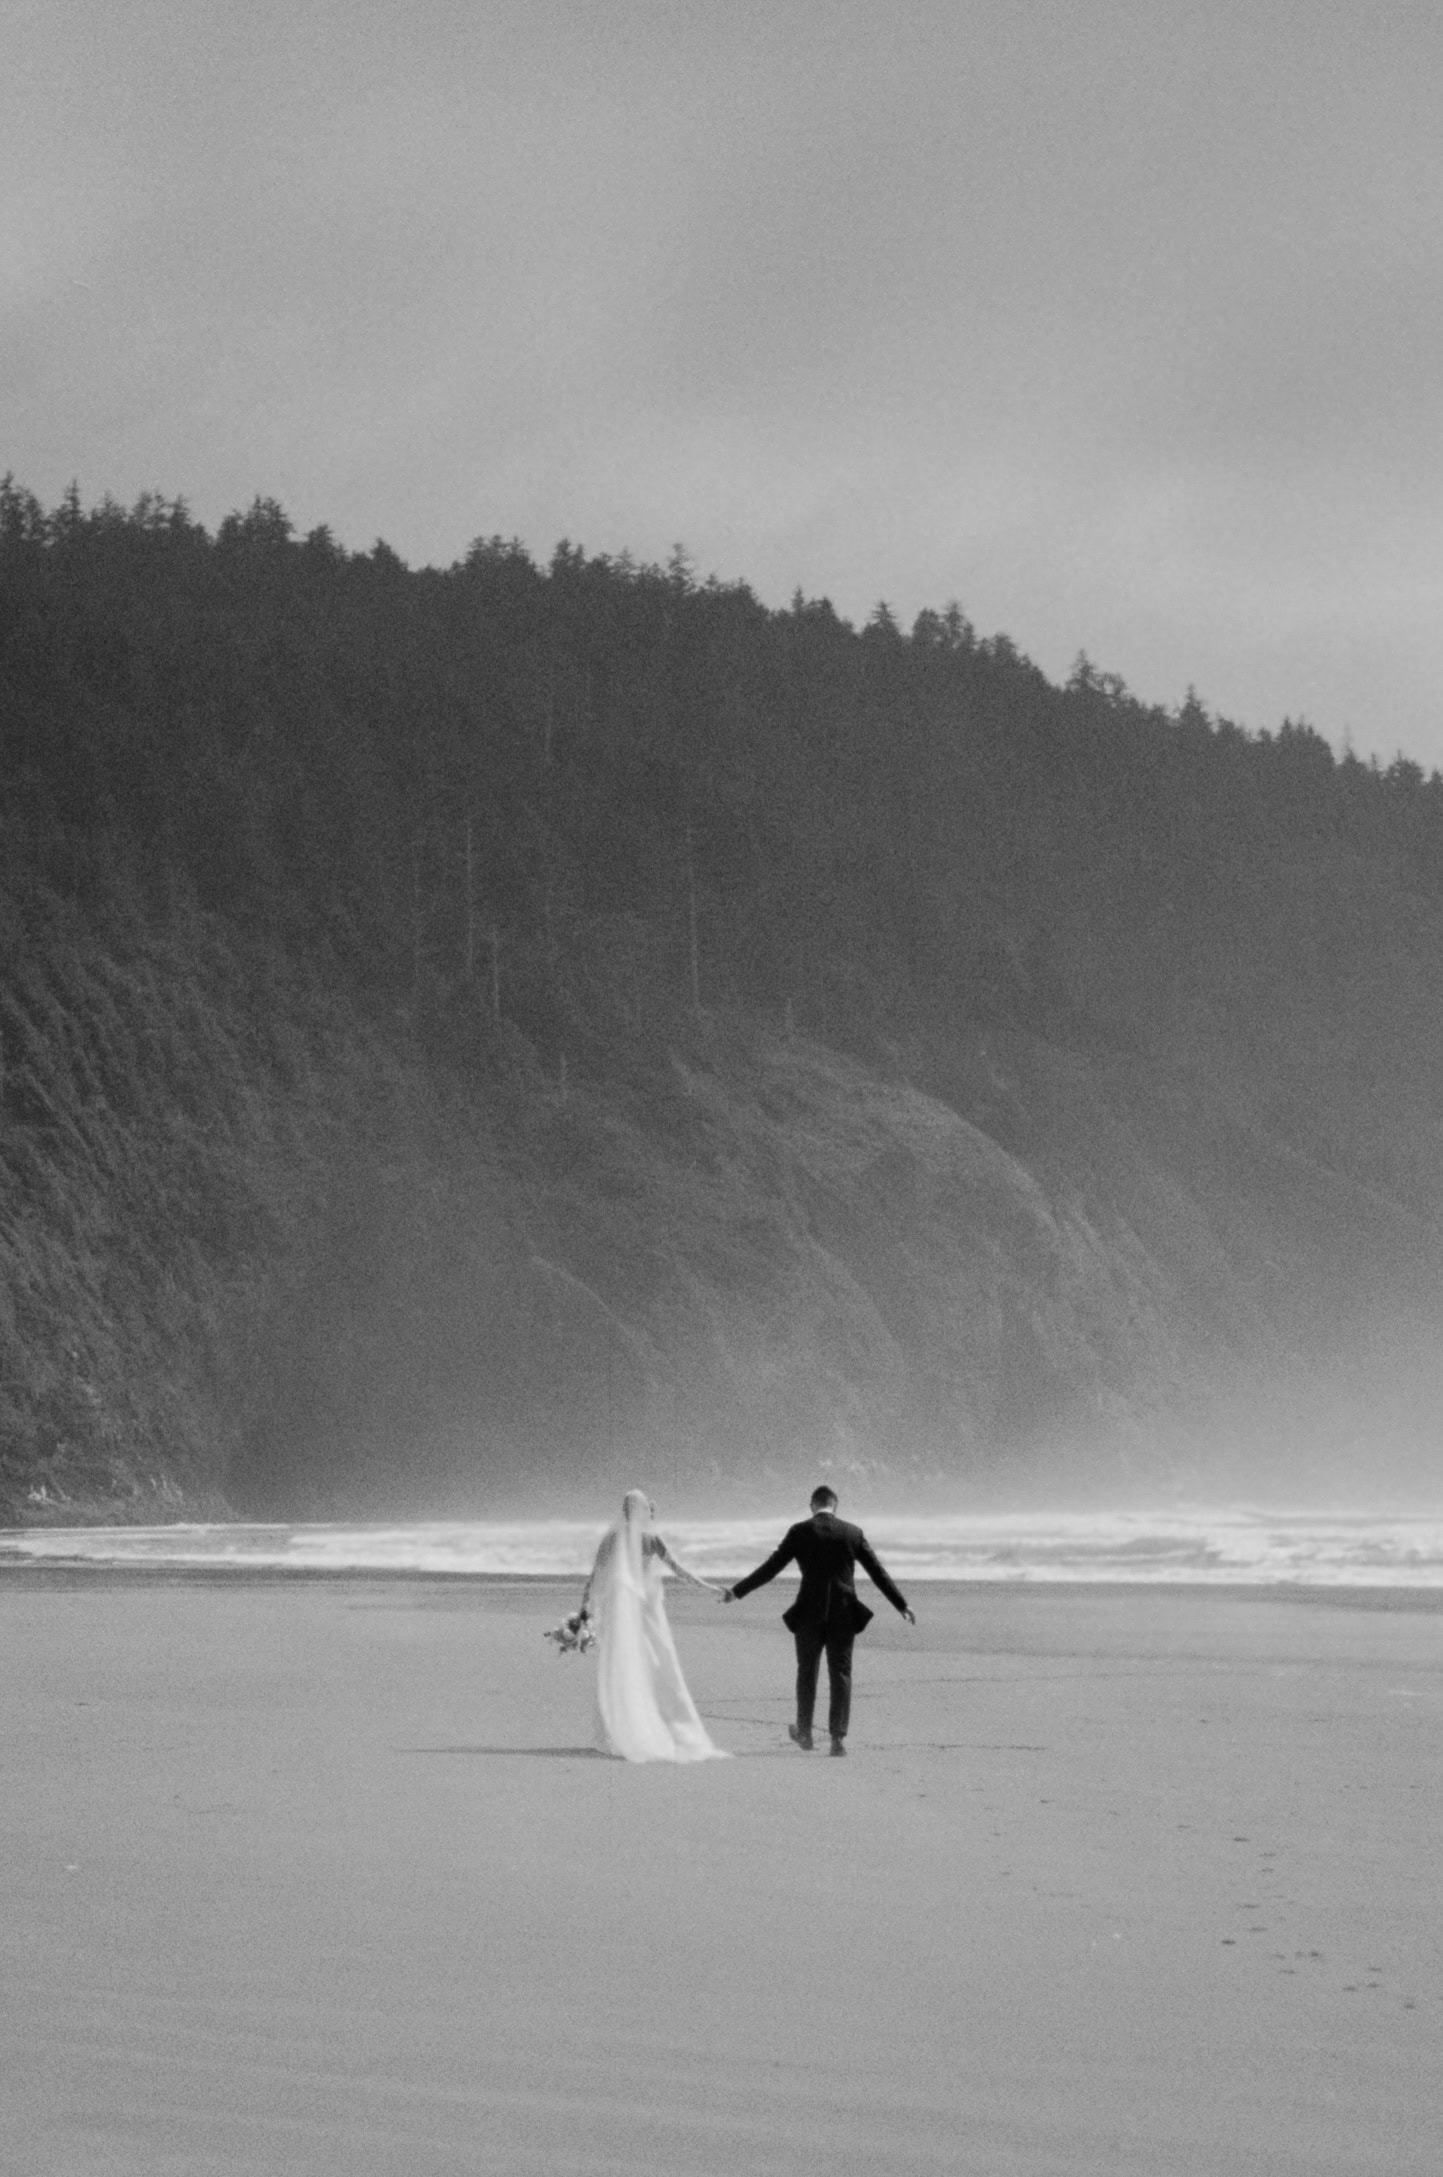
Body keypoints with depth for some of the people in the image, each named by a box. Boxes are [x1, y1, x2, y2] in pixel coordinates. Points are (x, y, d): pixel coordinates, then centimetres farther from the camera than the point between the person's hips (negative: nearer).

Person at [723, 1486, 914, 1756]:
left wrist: (737, 1591, 6)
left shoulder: (800, 1532, -4)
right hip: (843, 1616, 1)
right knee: (840, 1675, 5)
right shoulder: (853, 1533, 2)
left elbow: (771, 1567, -2)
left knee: (807, 1673, 14)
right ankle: (838, 1737, -1)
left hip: (809, 1615, -1)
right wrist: (902, 1605, 13)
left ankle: (804, 1734, 24)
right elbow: (878, 1571, 5)